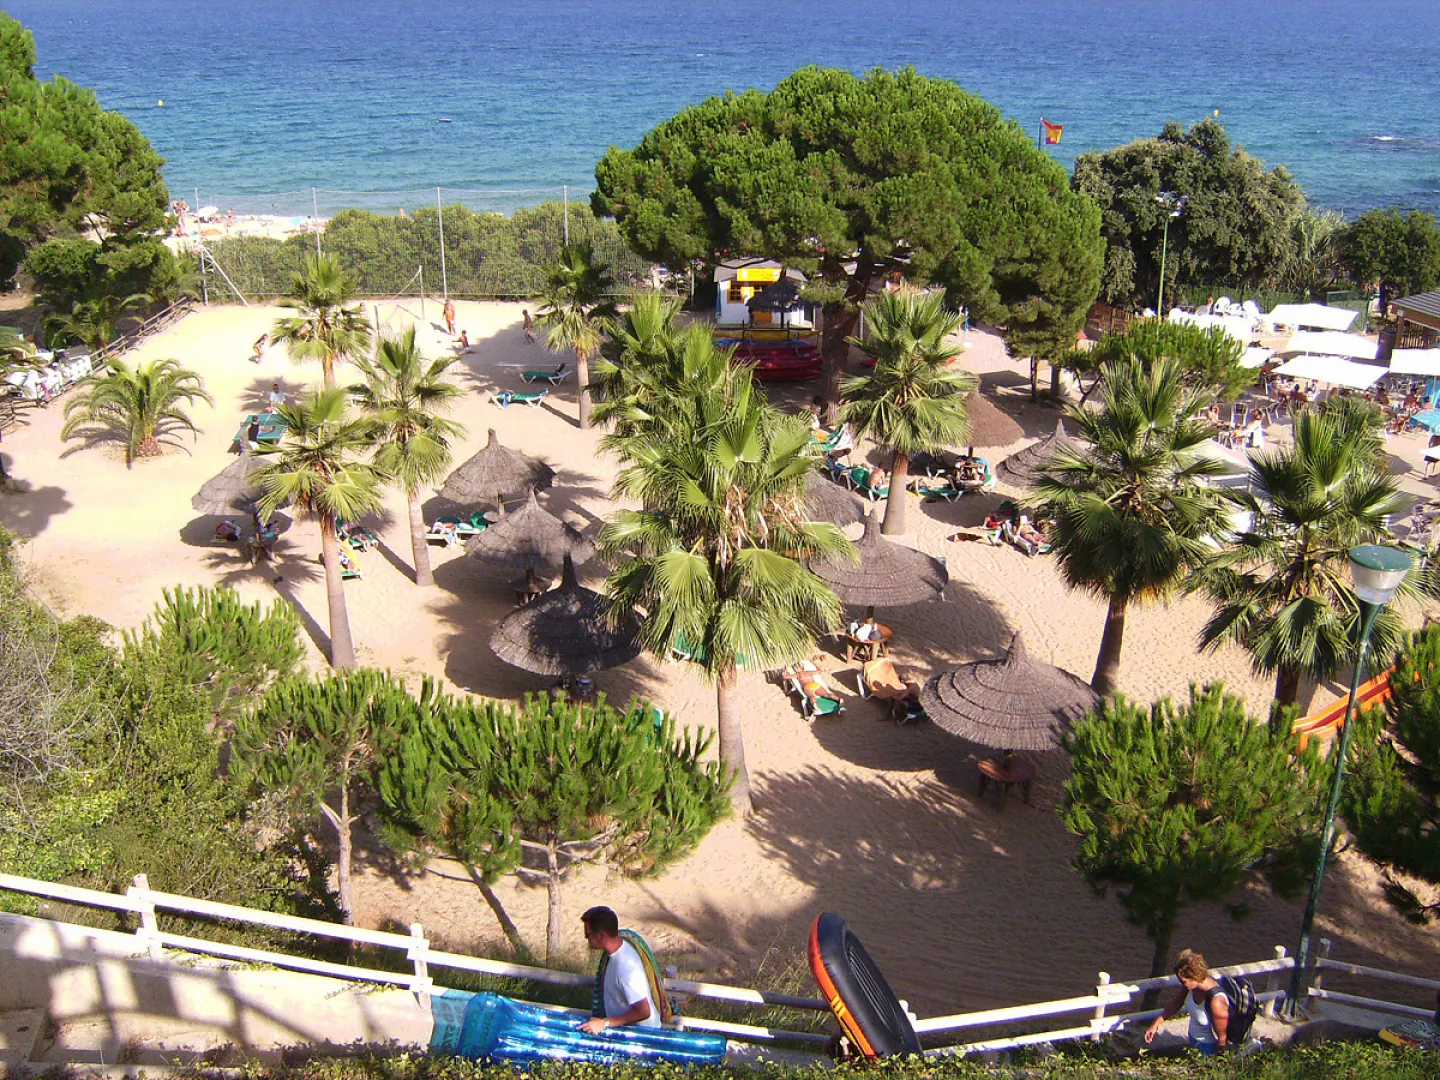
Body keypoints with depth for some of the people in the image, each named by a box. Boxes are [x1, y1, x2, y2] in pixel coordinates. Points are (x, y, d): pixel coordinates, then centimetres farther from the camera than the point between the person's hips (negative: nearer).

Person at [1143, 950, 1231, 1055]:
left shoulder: (1216, 1001, -37)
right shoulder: (1192, 985, -16)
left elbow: (1222, 1037, -25)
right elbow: (1176, 1006, 1)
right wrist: (1155, 1023, -3)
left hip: (1209, 1047, -7)